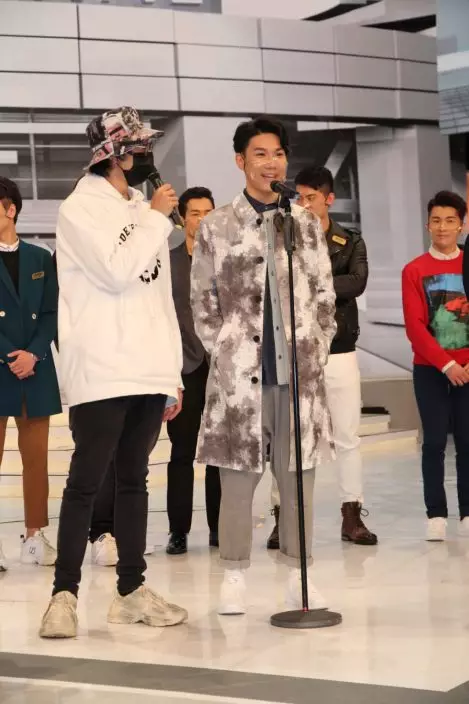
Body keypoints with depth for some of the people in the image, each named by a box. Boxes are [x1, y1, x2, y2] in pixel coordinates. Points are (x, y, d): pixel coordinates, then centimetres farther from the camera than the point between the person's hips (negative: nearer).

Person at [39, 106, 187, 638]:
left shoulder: (142, 212, 18)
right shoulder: (81, 210, -3)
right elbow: (118, 271, -17)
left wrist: (172, 374, 14)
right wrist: (156, 218, -6)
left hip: (148, 374, 7)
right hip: (101, 374, -7)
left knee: (134, 480, 10)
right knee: (86, 483, -5)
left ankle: (132, 591, 16)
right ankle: (65, 594, -1)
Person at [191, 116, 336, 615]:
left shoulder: (306, 224, 11)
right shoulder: (217, 226, 4)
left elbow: (325, 297, 13)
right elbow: (203, 302, 6)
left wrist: (315, 351, 4)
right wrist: (225, 354, -1)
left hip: (300, 370, 2)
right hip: (239, 372, -2)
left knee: (297, 476, 5)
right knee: (238, 477, -1)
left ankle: (298, 577, 14)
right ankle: (234, 578, 9)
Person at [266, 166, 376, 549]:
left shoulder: (351, 242, 7)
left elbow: (358, 283, -11)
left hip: (340, 352, 1)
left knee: (348, 436, 4)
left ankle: (352, 516, 12)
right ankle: (283, 516, 5)